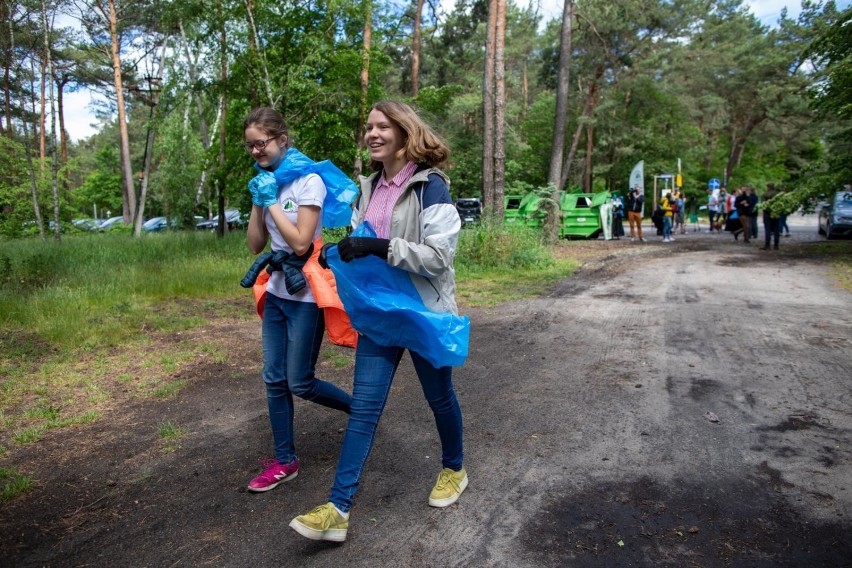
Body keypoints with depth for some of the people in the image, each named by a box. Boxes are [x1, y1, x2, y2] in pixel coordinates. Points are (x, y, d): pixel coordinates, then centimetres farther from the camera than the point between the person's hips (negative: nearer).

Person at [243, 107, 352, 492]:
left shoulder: (307, 181, -14)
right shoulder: (267, 183, 8)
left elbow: (300, 243, -22)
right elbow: (255, 245, 6)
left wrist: (272, 201, -16)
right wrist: (257, 202, -4)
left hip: (306, 296, -7)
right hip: (277, 292, 7)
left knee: (299, 383, 1)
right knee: (274, 380, 8)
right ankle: (284, 462, 21)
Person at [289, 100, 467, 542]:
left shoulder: (430, 186, -13)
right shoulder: (370, 187, 7)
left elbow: (438, 256, -21)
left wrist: (380, 247, -30)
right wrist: (342, 250, -2)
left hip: (426, 312, -5)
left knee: (439, 396, 14)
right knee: (364, 406, 2)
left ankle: (454, 469, 41)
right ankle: (338, 509, 6)